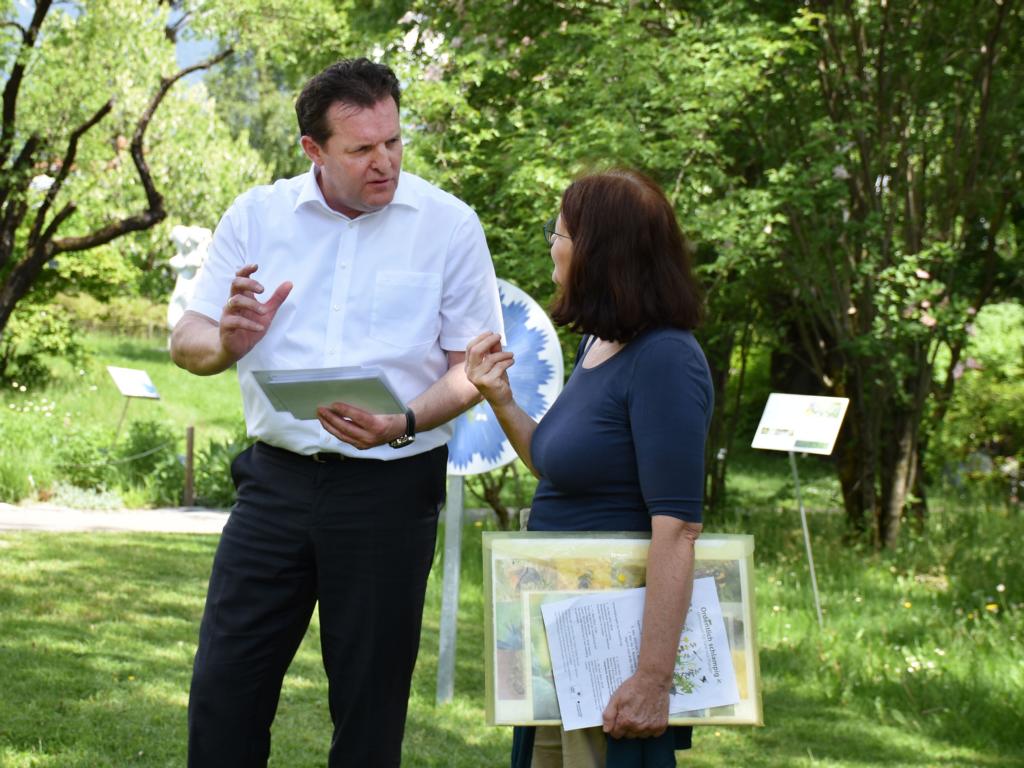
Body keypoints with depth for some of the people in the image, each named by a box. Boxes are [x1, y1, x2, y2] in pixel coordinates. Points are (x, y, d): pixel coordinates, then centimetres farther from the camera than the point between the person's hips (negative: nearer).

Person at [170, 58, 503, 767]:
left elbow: (474, 367, -2)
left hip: (389, 489, -2)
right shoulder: (258, 215, 5)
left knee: (370, 696, 6)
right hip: (277, 480, 2)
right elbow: (187, 340, 8)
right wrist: (226, 344, -16)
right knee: (225, 682, 2)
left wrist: (404, 425, -20)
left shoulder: (448, 225, -3)